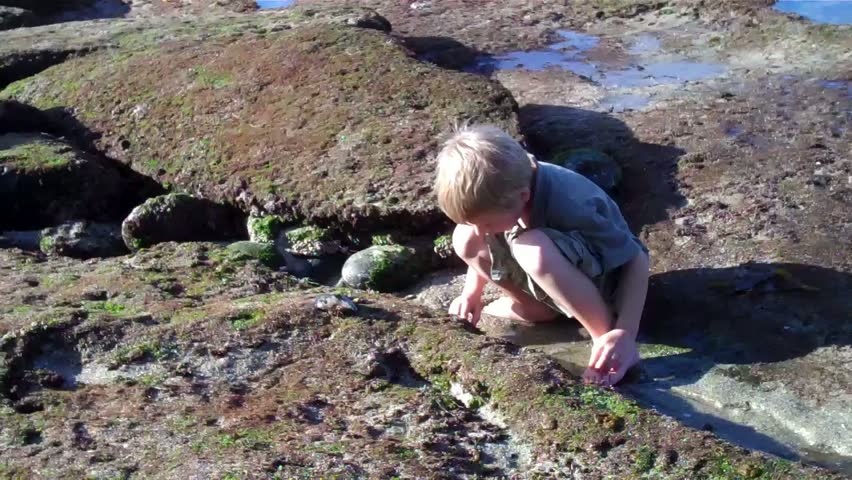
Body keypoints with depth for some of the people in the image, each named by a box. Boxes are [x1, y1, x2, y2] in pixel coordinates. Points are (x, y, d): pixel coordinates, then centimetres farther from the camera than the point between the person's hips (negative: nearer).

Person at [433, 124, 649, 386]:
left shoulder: (570, 207, -36)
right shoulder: (500, 192, -17)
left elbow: (637, 259, -27)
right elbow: (482, 245, 6)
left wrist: (626, 333, -36)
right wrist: (472, 294, -5)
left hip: (602, 279, -6)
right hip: (552, 273, 6)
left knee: (533, 250, -39)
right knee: (464, 239, -12)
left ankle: (605, 335, -23)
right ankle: (536, 306, 2)